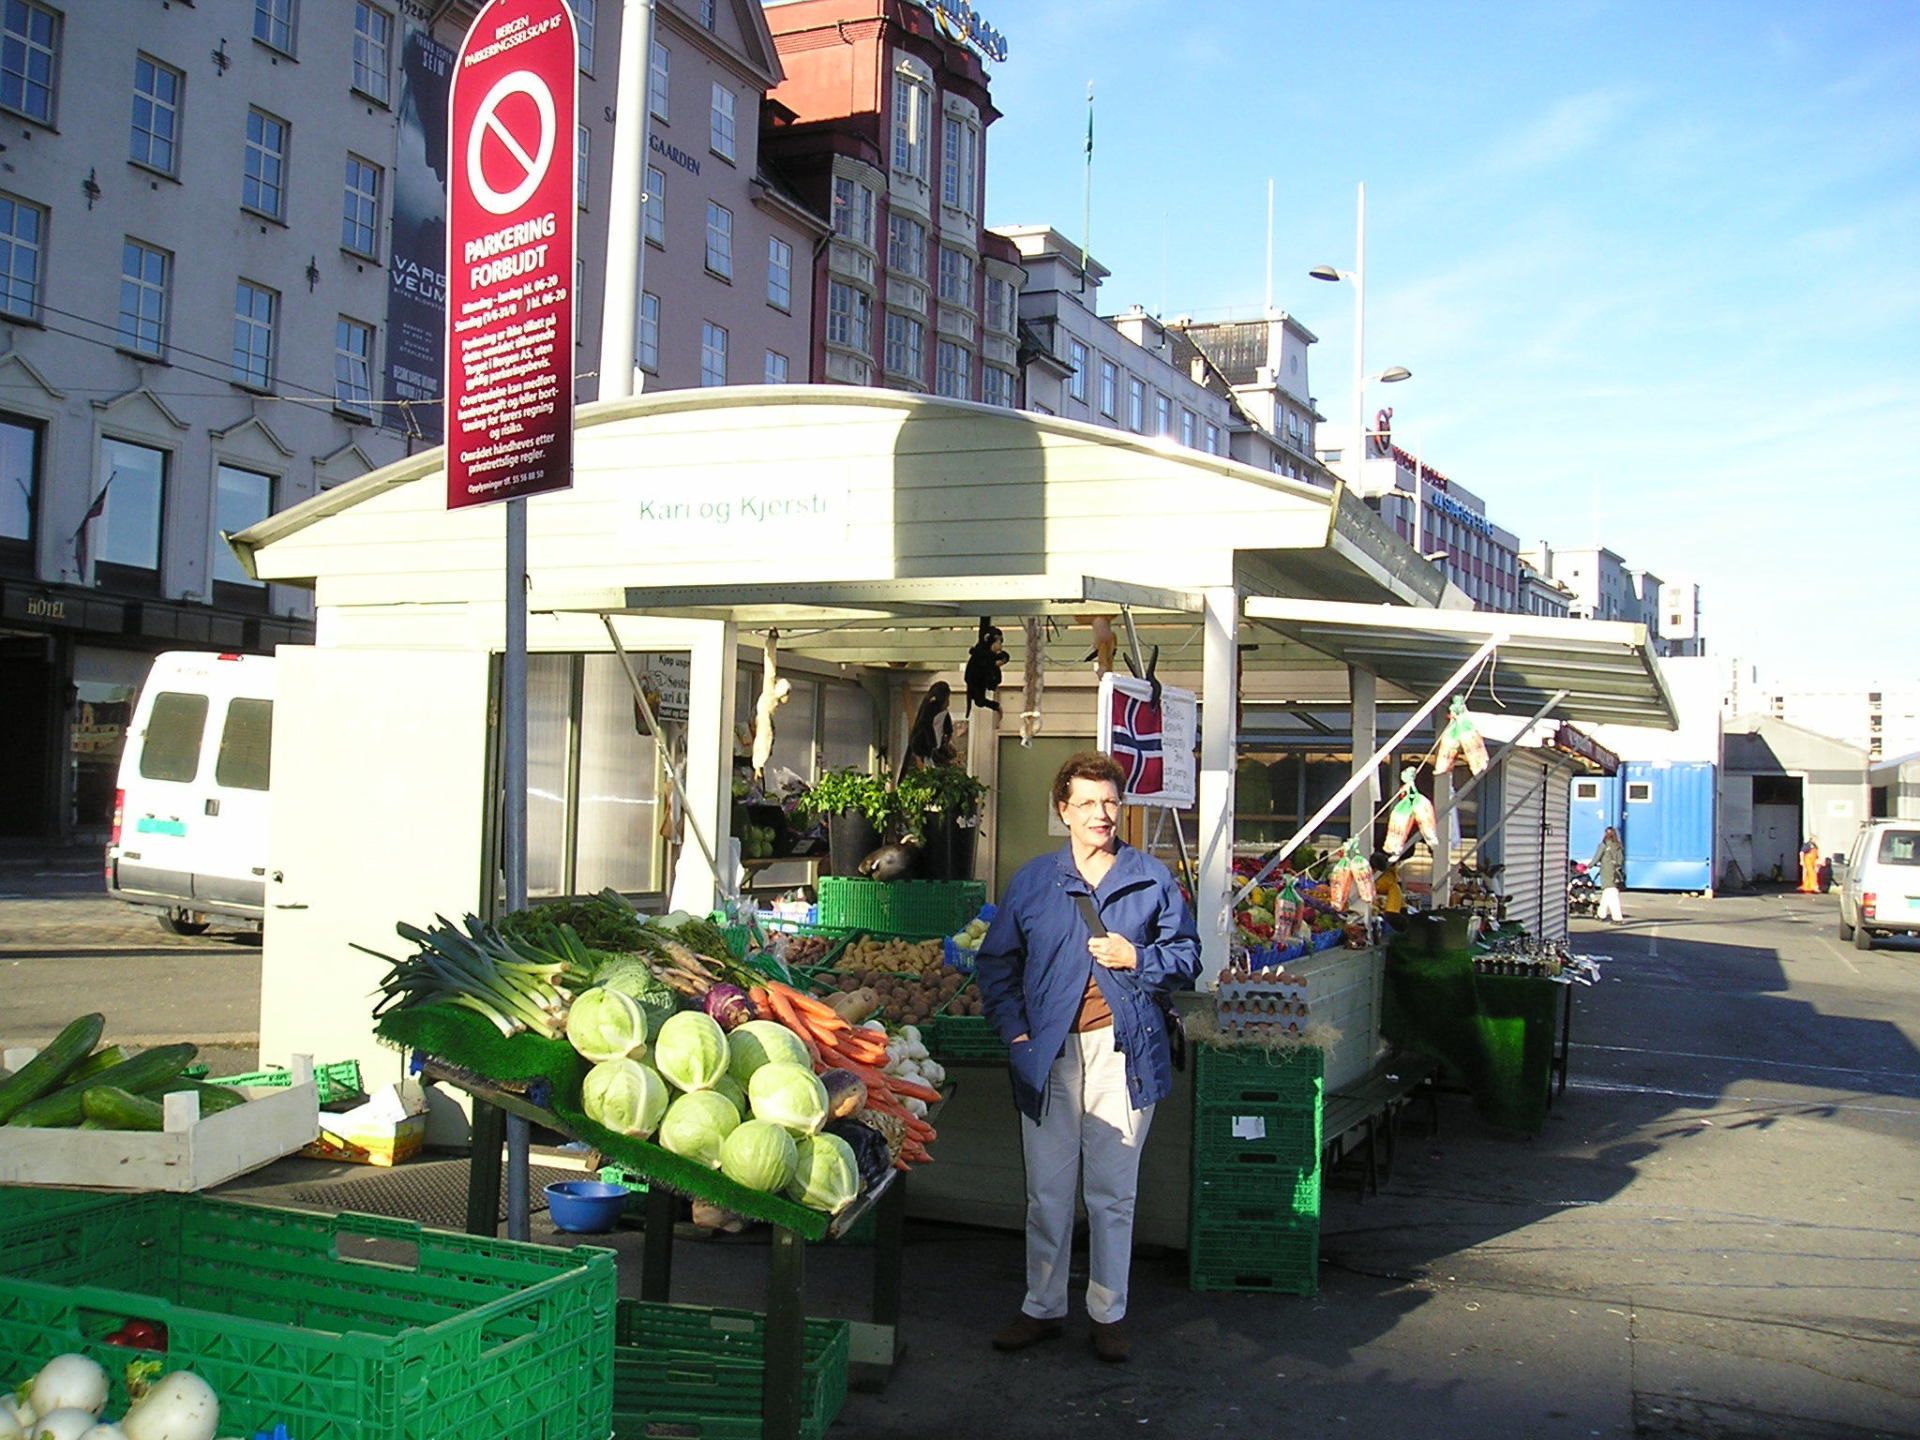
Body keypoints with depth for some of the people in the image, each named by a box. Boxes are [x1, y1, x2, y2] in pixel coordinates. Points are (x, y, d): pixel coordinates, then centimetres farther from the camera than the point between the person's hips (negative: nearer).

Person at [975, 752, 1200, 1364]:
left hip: (1124, 1050, -1)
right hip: (1050, 1051, 1)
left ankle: (1108, 1313, 20)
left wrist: (1139, 959, -10)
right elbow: (995, 963, 11)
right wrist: (1014, 1030, -1)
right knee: (1047, 1191, 8)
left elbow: (1187, 957, 9)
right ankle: (1043, 1307, 23)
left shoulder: (1152, 879, 5)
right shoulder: (1032, 881, 7)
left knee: (1113, 1192, 6)